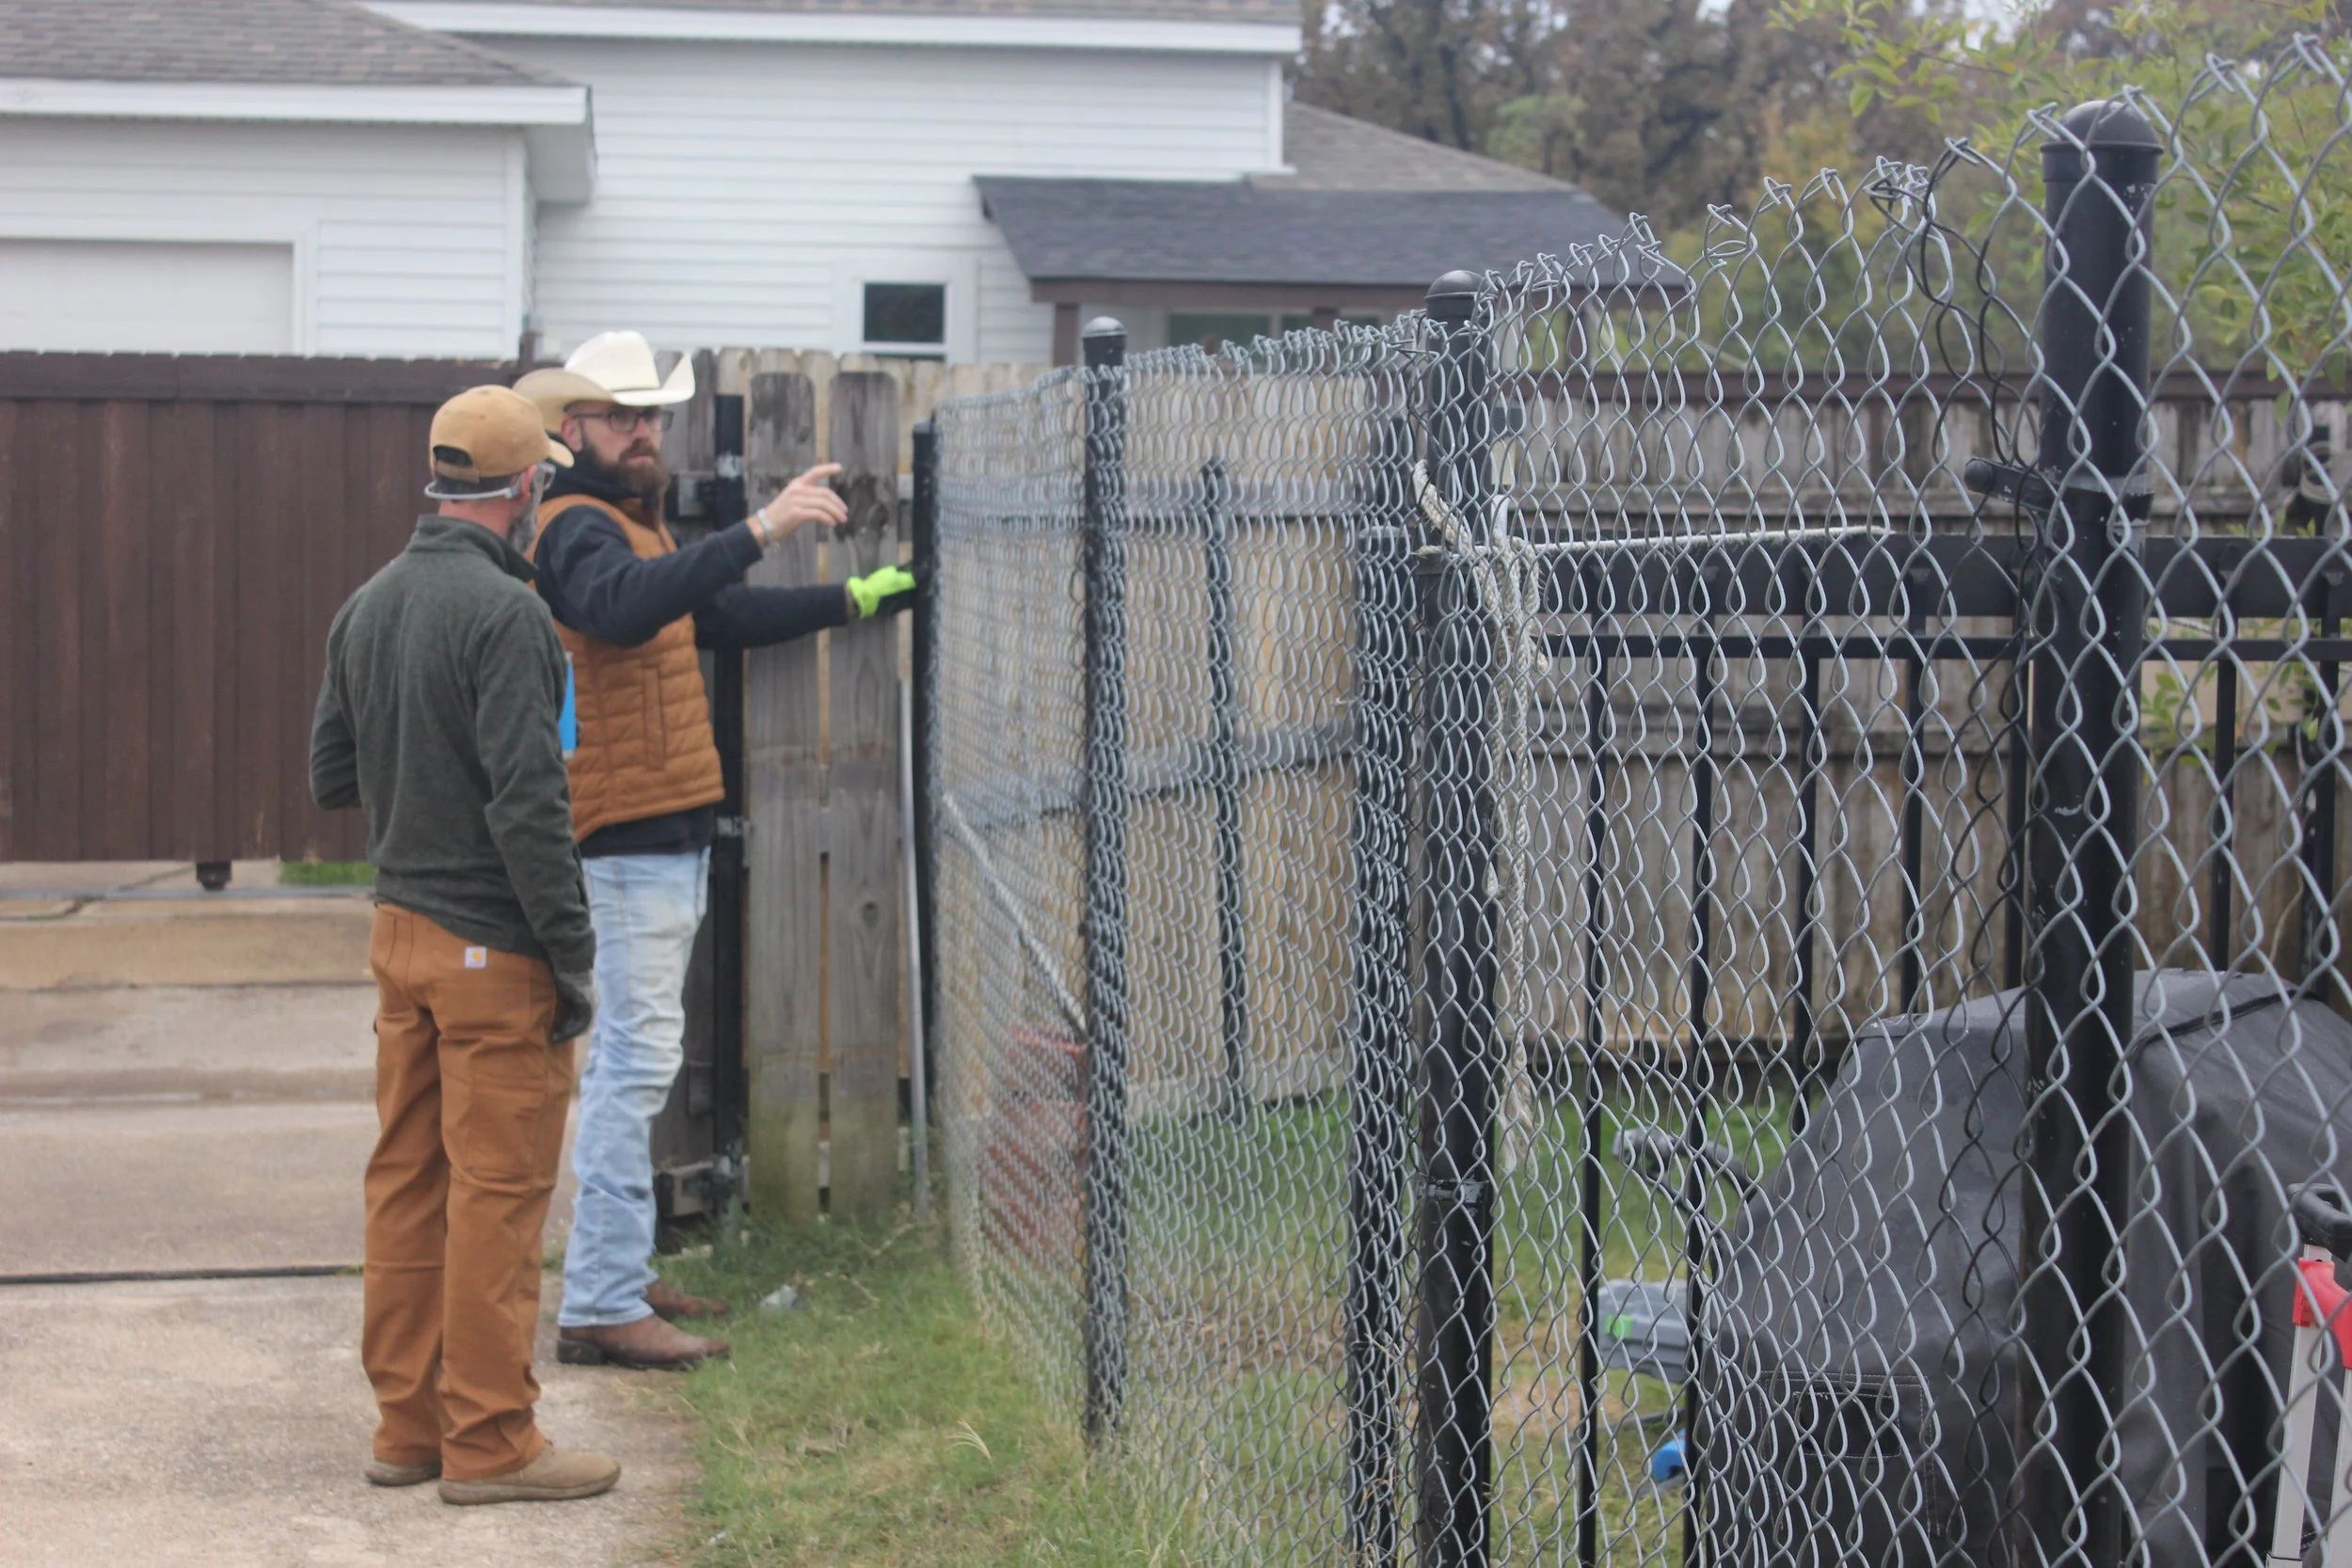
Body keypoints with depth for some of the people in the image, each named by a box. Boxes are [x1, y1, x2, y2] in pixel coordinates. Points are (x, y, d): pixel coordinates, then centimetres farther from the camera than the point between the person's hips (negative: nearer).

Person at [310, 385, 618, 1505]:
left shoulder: (369, 605, 10)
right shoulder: (503, 613, -17)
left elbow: (331, 773, 17)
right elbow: (528, 804, -20)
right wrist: (573, 953, -15)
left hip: (399, 928, 9)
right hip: (491, 947, -9)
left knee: (408, 1179, 13)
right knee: (498, 1189, -3)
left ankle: (408, 1422, 20)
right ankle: (488, 1441, 2)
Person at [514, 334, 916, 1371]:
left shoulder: (634, 522, 20)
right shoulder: (576, 527, -14)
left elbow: (722, 617, 33)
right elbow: (622, 606, -37)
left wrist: (852, 601, 30)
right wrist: (758, 532, -45)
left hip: (668, 837, 11)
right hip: (629, 840, -11)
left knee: (631, 1056, 15)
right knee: (638, 1059, -11)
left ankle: (619, 1275, 24)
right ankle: (599, 1307, -10)